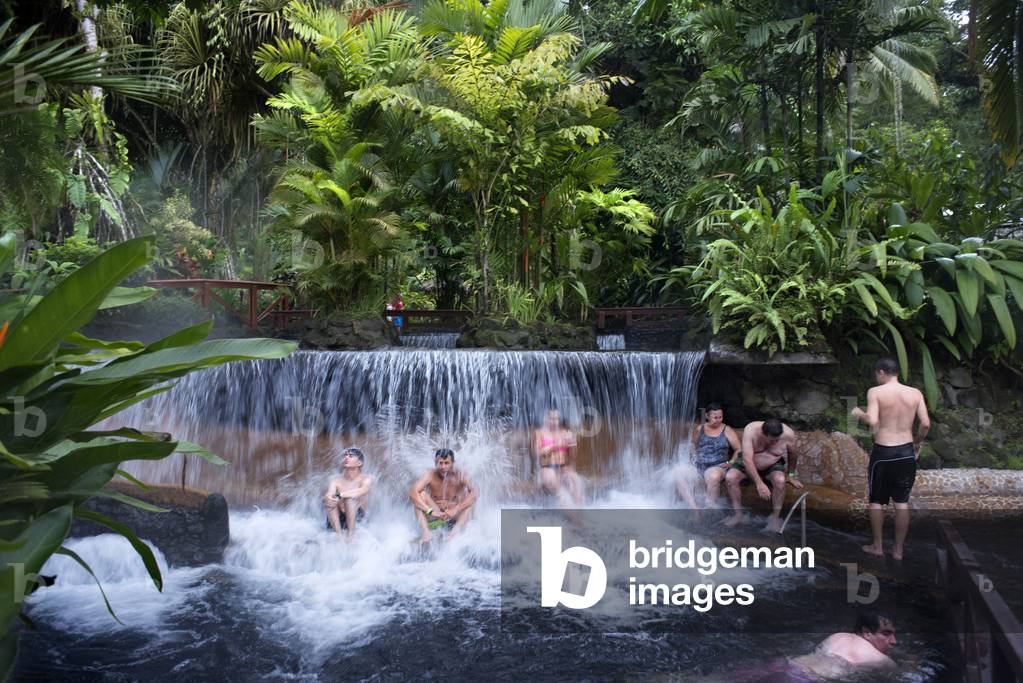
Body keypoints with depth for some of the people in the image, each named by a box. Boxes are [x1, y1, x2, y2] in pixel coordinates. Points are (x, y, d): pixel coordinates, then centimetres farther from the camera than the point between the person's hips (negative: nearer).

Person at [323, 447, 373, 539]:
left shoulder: (366, 479, -2)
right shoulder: (336, 481, 6)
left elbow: (359, 492, -25)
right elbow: (326, 496, -13)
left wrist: (339, 495, -35)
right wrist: (327, 499, -38)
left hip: (358, 518, -3)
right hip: (340, 520, 3)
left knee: (350, 498, -28)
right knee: (329, 501, -23)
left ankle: (351, 534, -30)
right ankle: (338, 535, -30)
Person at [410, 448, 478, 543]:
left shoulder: (459, 476, -12)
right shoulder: (430, 476, -12)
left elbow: (474, 493, -27)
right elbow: (412, 493, -26)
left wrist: (456, 510, -36)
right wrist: (430, 511, -37)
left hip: (453, 516, 0)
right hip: (434, 516, 0)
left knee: (470, 497, -21)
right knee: (421, 494, -21)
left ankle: (456, 529, -38)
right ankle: (425, 532, -32)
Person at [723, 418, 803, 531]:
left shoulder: (788, 434, -25)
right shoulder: (750, 430, -32)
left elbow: (792, 454, -2)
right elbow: (747, 459, -35)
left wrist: (791, 475, 9)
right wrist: (759, 483, -41)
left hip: (773, 466, 0)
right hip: (749, 465, 0)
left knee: (780, 480, -33)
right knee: (730, 477, -25)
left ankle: (775, 517, -14)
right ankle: (738, 514, -7)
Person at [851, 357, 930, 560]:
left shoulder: (875, 392, -9)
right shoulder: (915, 393, 1)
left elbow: (872, 421, -20)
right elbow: (925, 424, -4)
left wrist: (859, 414, 0)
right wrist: (917, 443, 13)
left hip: (883, 452, -3)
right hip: (906, 452, 3)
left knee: (876, 500, 12)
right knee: (902, 502, 12)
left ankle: (878, 546, 20)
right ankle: (899, 549, 18)